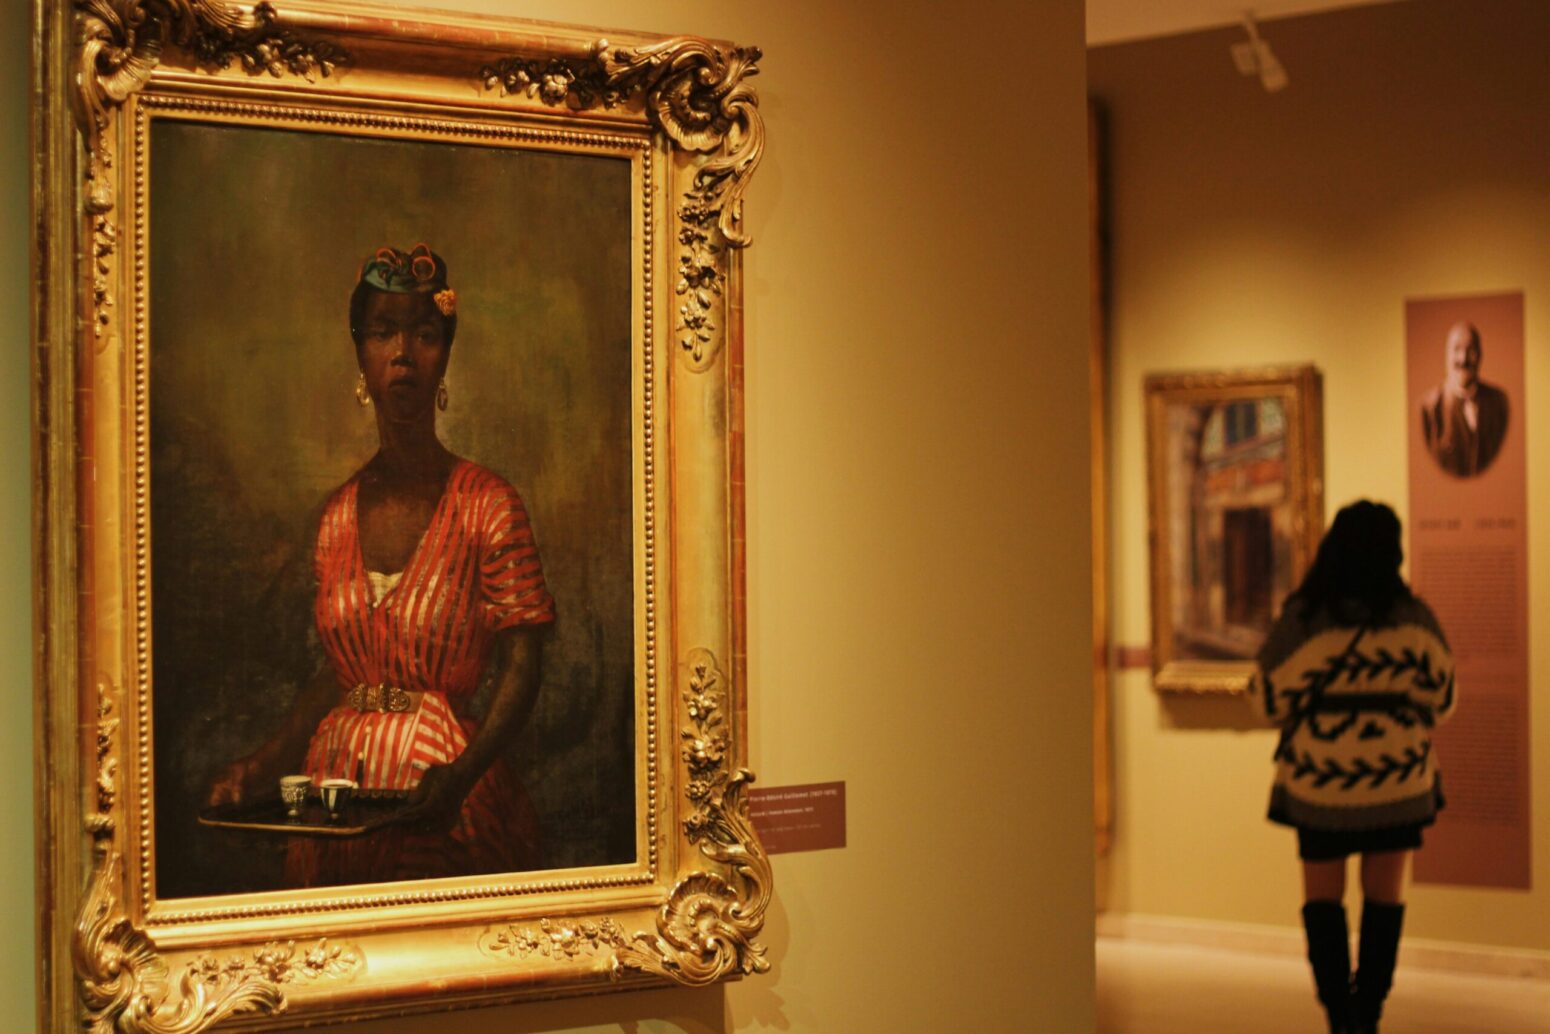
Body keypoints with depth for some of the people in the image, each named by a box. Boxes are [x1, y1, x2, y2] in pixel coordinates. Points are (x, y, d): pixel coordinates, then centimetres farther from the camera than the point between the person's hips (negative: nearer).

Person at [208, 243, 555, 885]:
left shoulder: (487, 504, -7)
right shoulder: (337, 514, 8)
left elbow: (521, 666, -10)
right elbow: (337, 672, 14)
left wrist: (462, 773, -25)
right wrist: (264, 765, 1)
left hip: (444, 801, -4)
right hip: (338, 777, 4)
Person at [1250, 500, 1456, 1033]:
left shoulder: (1302, 616, -12)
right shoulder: (1413, 618, -8)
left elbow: (1268, 697, -7)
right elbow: (1442, 698, 1)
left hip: (1319, 777, -1)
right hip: (1396, 775, 1)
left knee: (1322, 895, 11)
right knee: (1384, 895, 11)